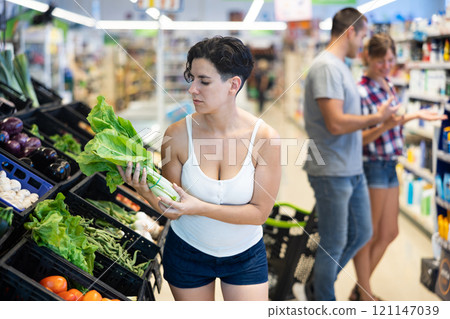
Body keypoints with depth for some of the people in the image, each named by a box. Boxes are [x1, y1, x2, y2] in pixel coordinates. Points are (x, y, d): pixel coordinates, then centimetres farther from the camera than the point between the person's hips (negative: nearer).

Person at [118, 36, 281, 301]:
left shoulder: (265, 138, -20)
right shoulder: (178, 135, -16)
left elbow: (260, 212, -17)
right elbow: (172, 210, -11)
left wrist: (200, 207, -28)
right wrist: (147, 192, -32)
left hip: (245, 255, -1)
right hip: (188, 251, 1)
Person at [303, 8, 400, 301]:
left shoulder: (341, 67, 12)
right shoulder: (327, 67, -18)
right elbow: (336, 123, -25)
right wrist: (377, 117, -13)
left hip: (353, 170, 10)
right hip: (332, 173, -10)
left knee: (361, 233, 20)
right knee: (334, 244, 4)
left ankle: (319, 283, 35)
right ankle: (324, 301, 23)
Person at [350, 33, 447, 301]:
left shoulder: (388, 85, 9)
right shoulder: (362, 91, -18)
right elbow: (360, 138, -20)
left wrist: (415, 116, 11)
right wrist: (385, 125, -34)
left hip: (390, 166, 9)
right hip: (372, 166, -9)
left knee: (389, 233, 15)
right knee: (367, 237, 3)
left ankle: (361, 289, 28)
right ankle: (365, 297, 16)